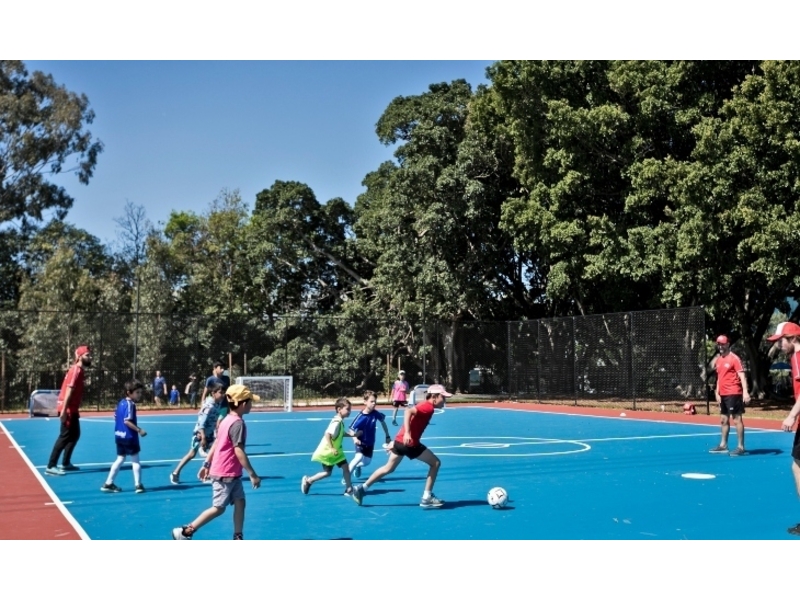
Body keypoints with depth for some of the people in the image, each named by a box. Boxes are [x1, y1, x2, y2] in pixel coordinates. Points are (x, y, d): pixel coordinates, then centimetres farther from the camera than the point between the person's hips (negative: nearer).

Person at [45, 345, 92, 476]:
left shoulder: (79, 370, 15)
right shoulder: (76, 370, -15)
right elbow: (69, 390, -22)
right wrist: (64, 411, -26)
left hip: (72, 409, 10)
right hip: (67, 409, -10)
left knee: (75, 435, 17)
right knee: (64, 436, -10)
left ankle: (66, 463, 25)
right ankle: (50, 467, -8)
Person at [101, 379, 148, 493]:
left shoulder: (121, 402, 9)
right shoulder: (130, 404, -18)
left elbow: (116, 418, 15)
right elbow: (127, 421, -24)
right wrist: (139, 430, -24)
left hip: (119, 435, 9)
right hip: (129, 437, -9)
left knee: (120, 459, 16)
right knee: (135, 460, 3)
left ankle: (108, 484, 17)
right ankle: (138, 485, 6)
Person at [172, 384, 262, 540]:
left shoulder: (228, 420, 7)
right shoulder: (238, 423, -22)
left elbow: (216, 444, 14)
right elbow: (239, 452, -25)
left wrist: (206, 465, 20)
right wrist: (253, 475, -21)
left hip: (232, 474, 9)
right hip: (225, 474, -9)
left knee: (240, 502, 9)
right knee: (218, 508, 0)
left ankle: (238, 538, 13)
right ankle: (185, 532, 7)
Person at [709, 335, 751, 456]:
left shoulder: (734, 358, -10)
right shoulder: (718, 360, 14)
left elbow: (742, 376, -15)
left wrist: (745, 392, -24)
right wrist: (717, 393, 16)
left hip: (734, 394, -9)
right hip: (723, 394, 9)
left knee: (737, 419, -6)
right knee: (724, 420, 14)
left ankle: (741, 447, -3)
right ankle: (723, 446, 23)